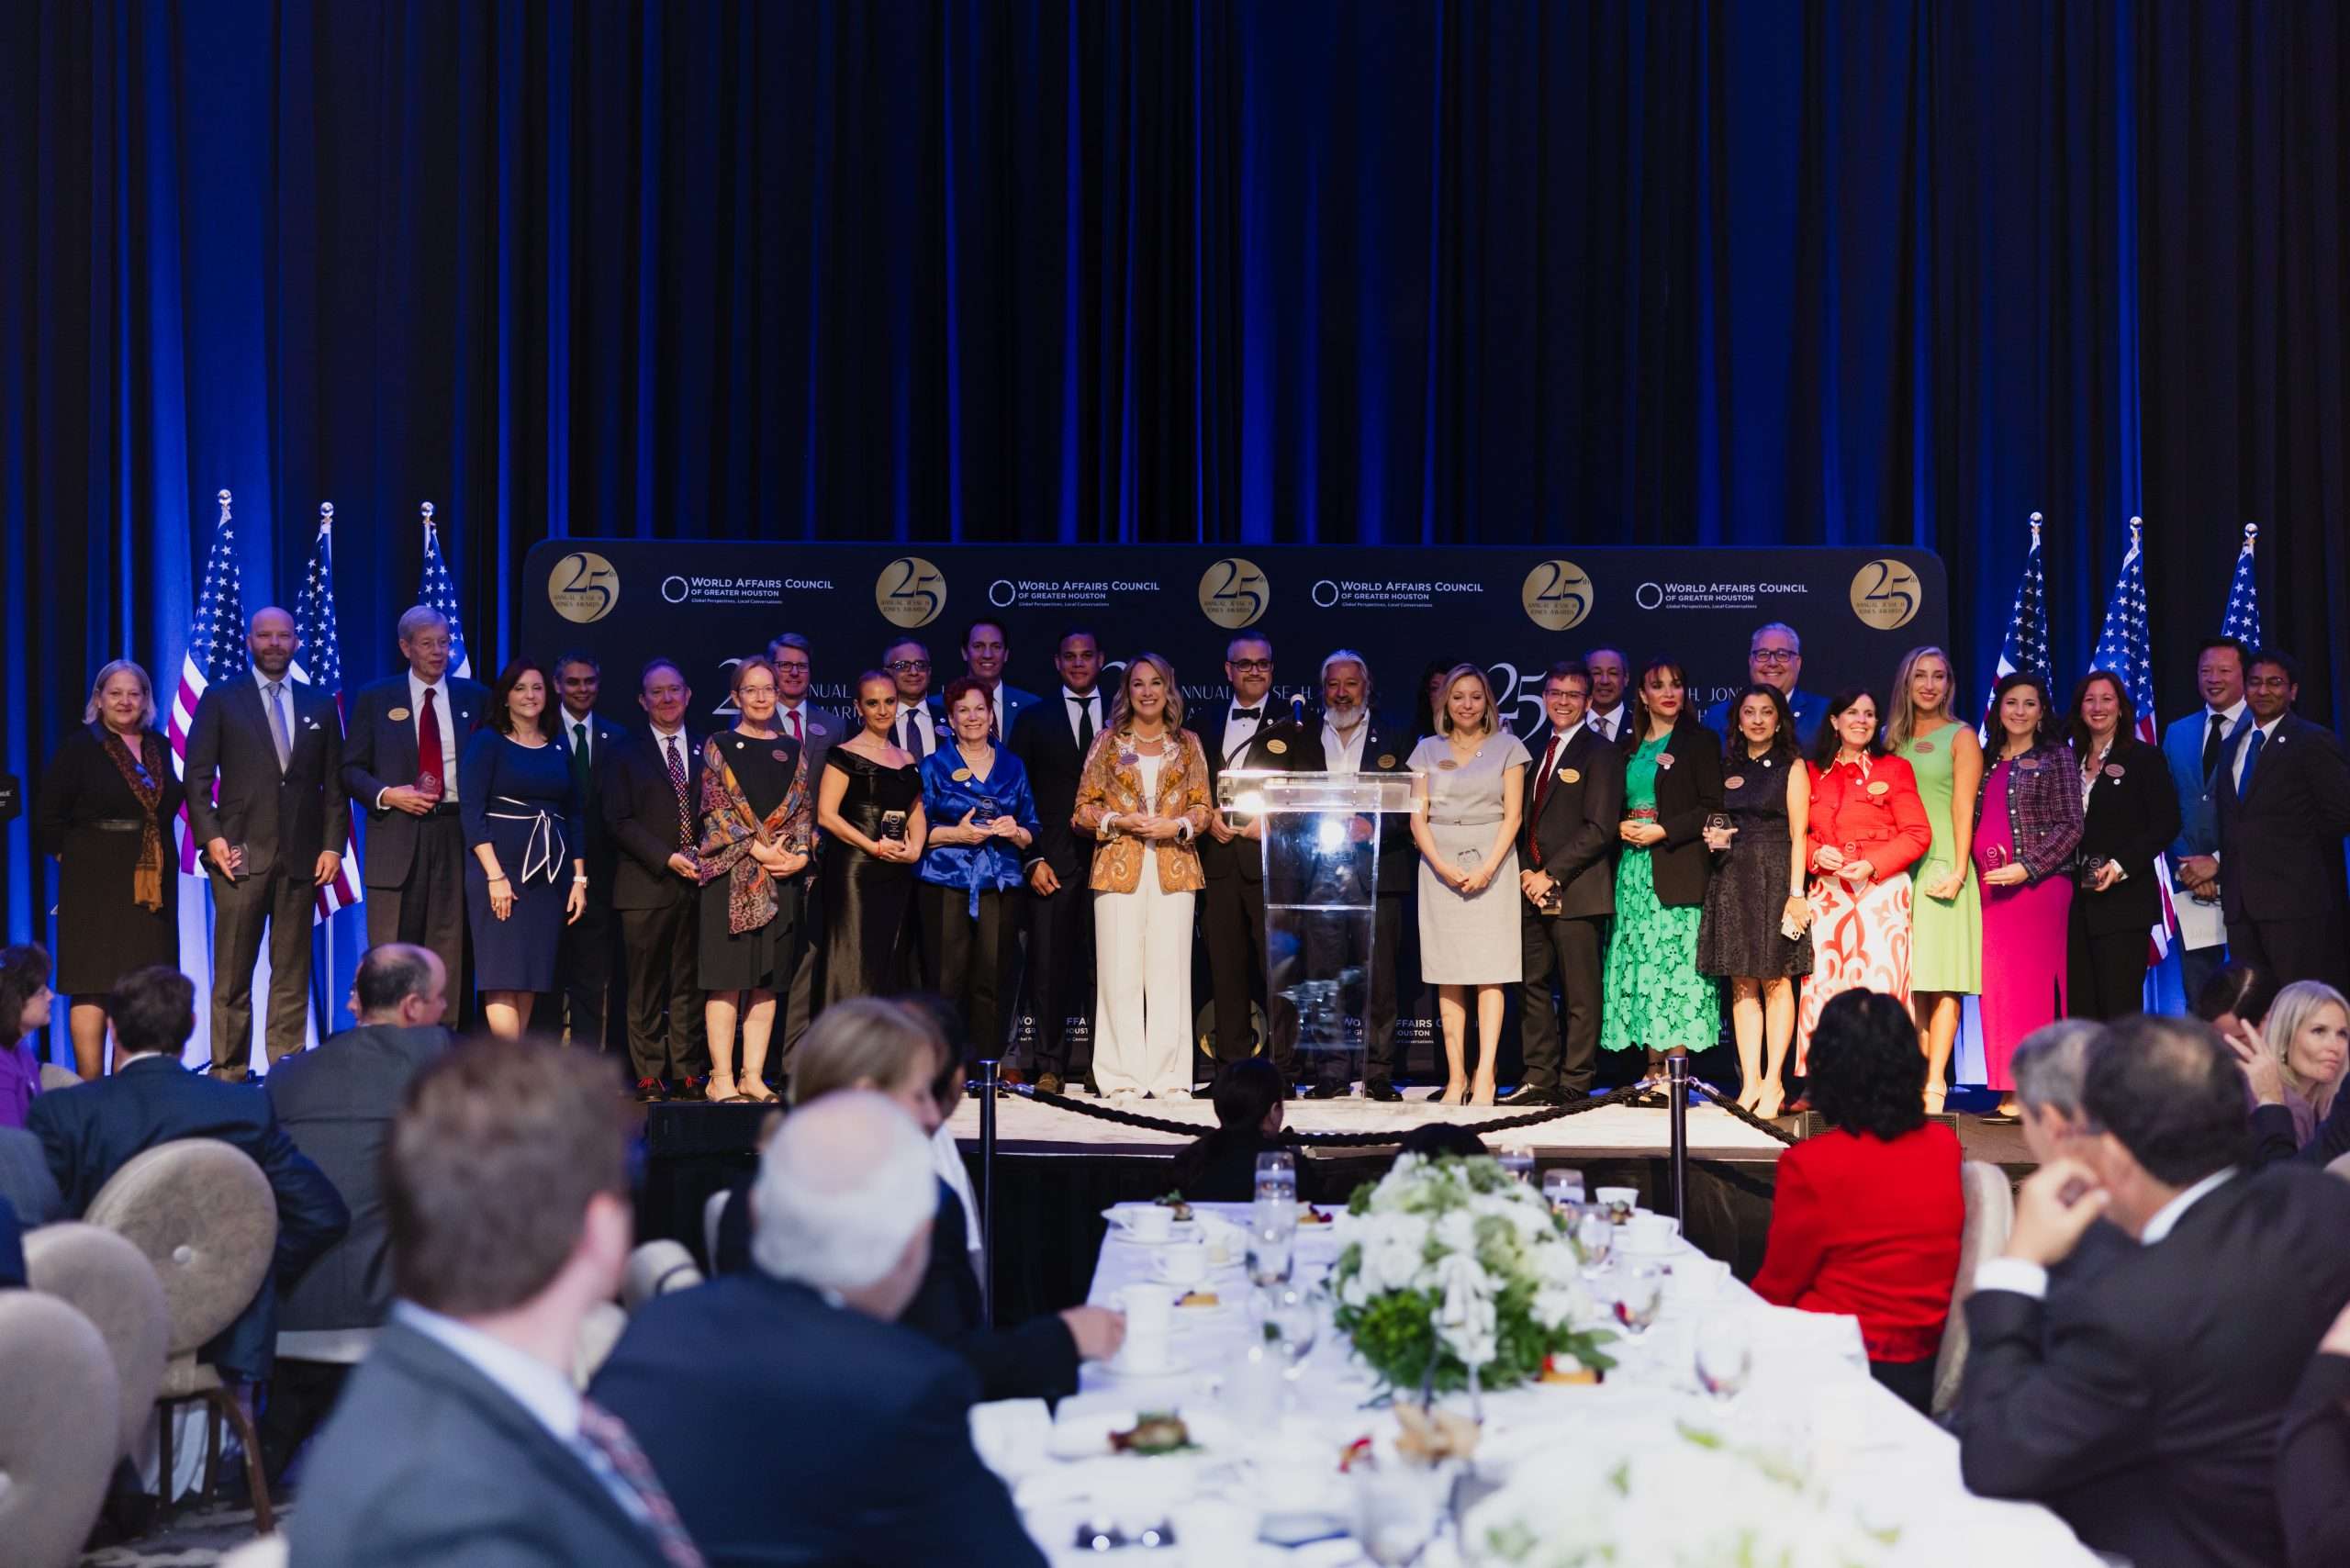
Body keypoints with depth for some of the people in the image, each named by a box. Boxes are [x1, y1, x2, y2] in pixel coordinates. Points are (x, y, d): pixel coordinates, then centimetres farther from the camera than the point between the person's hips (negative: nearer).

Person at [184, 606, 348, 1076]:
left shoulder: (321, 704, 13)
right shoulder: (220, 699, 7)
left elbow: (334, 783, 11)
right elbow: (197, 776, 3)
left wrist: (333, 844, 2)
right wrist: (210, 836, -8)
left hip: (302, 856, 2)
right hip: (241, 853, -2)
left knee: (293, 973, 3)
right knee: (232, 974, -2)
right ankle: (228, 1072, 2)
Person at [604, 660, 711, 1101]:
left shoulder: (707, 751, 14)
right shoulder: (624, 754, 7)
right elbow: (618, 820, -2)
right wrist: (667, 858, -11)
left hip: (698, 883, 2)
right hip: (647, 885, -2)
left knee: (690, 983, 3)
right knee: (646, 988, -1)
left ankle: (689, 1073, 7)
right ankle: (649, 1076, 3)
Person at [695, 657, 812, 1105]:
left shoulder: (791, 750, 14)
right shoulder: (719, 747, 4)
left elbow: (802, 810, 11)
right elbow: (715, 809, -4)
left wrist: (799, 854, -6)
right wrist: (759, 849, -13)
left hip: (781, 874, 4)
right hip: (730, 870, -4)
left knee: (767, 980, 4)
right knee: (726, 978, -6)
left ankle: (753, 1076, 7)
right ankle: (722, 1079, -5)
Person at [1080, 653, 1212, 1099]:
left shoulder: (1187, 743, 12)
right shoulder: (1108, 742, 9)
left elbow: (1202, 807, 11)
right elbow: (1084, 808, 8)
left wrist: (1178, 825, -8)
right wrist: (1119, 821, -9)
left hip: (1174, 867, 1)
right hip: (1119, 865, -1)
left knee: (1170, 970, -3)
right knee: (1120, 971, -5)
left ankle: (1168, 1075, 1)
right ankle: (1123, 1076, -2)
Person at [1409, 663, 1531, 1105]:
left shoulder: (1507, 747, 7)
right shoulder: (1428, 750, 11)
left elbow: (1513, 815, 1)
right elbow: (1418, 818, 6)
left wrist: (1487, 867, -12)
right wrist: (1443, 867, -9)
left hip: (1492, 862, -2)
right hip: (1440, 866, 2)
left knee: (1489, 972, -7)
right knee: (1448, 975, -1)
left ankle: (1485, 1076, -10)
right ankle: (1455, 1076, 0)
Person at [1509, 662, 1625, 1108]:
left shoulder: (1601, 752, -4)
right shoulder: (1534, 749, 17)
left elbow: (1599, 828, -11)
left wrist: (1552, 875, -14)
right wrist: (1527, 871, 2)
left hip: (1577, 889, -7)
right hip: (1532, 885, 7)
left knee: (1579, 992, -2)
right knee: (1534, 985, 8)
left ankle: (1574, 1083, 2)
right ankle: (1540, 1078, 13)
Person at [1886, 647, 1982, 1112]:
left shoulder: (1961, 737, 4)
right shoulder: (1894, 739, 16)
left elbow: (1963, 808, -4)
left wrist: (1959, 869, -13)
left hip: (1941, 866, -4)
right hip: (1898, 868, 4)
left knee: (1942, 981, -6)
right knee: (1905, 978, 1)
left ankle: (1935, 1082, -7)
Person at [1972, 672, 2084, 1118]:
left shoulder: (2056, 758, 2)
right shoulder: (1988, 762, 17)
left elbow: (2071, 826, -4)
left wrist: (2027, 867, -14)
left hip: (2038, 883, -5)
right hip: (1990, 888, 5)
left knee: (2032, 984, -8)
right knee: (1997, 987, 1)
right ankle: (2010, 1093, 3)